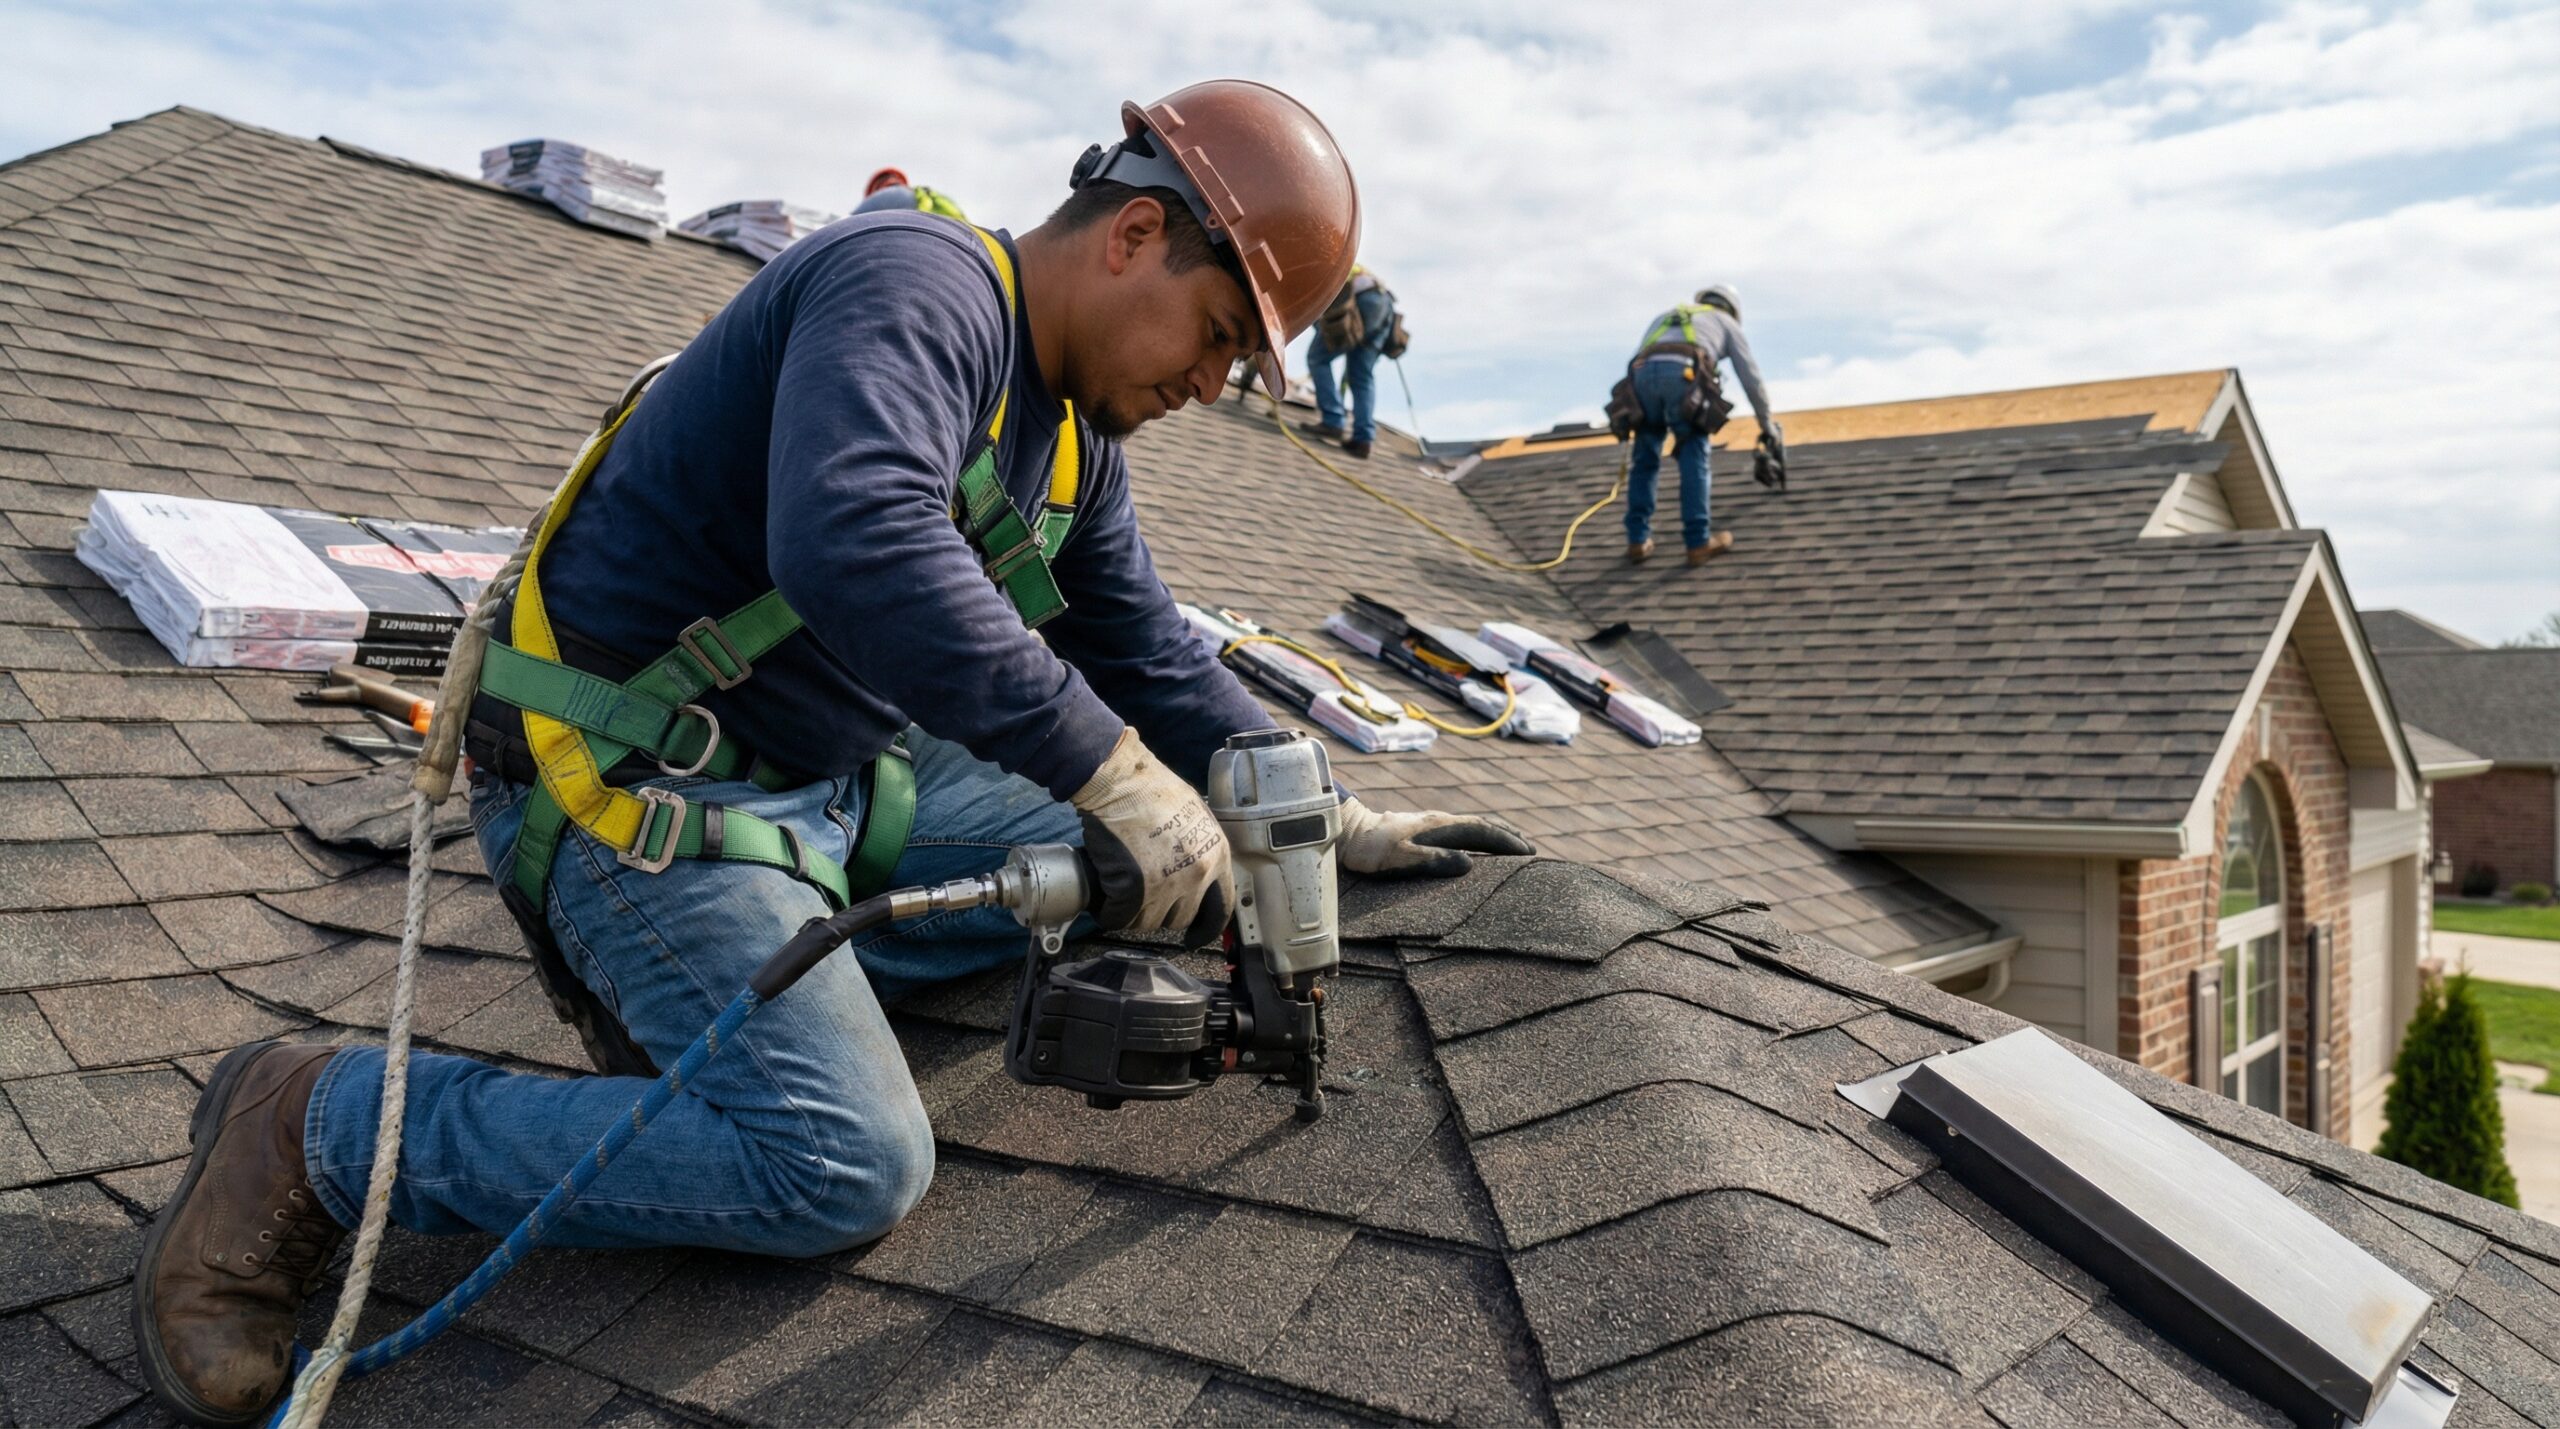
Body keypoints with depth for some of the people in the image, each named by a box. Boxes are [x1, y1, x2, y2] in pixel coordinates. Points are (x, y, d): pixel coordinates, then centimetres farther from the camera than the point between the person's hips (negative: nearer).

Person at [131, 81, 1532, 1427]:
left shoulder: (1071, 437, 9)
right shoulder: (919, 283, -21)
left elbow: (1149, 656, 17)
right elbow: (856, 543, -41)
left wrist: (1330, 819, 12)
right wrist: (1111, 772, -37)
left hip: (832, 771, 10)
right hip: (630, 780, -10)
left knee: (1092, 861, 11)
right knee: (848, 1167, -21)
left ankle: (760, 959, 7)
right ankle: (314, 1124, -7)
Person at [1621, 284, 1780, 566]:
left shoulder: (1664, 318, 44)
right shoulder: (1727, 323, 34)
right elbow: (1751, 377, 30)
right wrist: (1767, 424, 40)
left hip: (1644, 372, 3)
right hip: (1684, 373, -3)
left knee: (1644, 460, 15)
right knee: (1694, 459, 5)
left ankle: (1638, 540, 10)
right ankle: (1698, 542, 3)